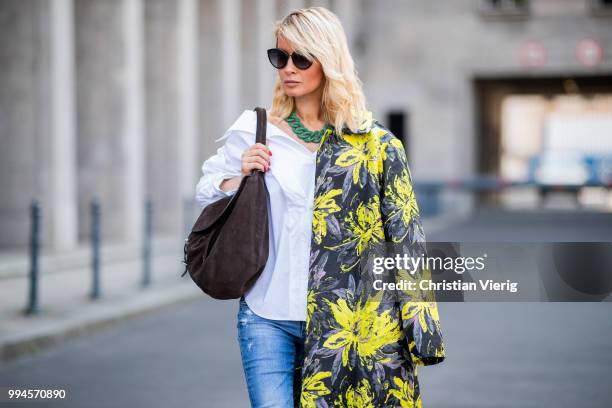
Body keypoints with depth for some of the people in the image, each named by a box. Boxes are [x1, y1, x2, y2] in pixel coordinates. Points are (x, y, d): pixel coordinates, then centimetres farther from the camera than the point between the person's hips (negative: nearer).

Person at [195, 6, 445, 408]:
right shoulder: (254, 132, 4)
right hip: (268, 317, 1)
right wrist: (240, 178, -6)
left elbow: (406, 239, 1)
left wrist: (418, 327, -3)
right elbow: (205, 194, 15)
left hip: (343, 319, -1)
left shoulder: (375, 144, 1)